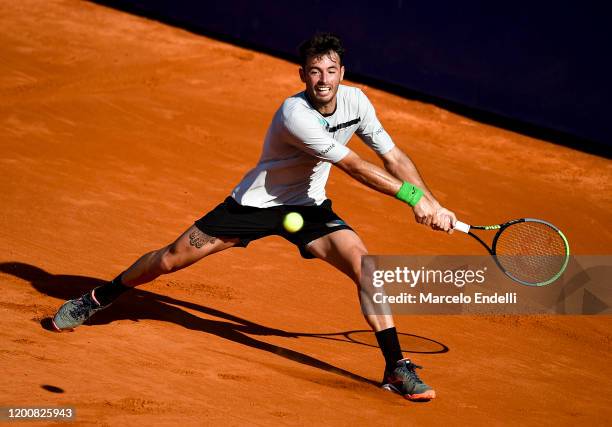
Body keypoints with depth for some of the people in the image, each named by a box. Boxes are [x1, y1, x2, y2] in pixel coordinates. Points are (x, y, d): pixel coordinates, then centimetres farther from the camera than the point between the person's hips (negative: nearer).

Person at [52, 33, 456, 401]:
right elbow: (355, 167, -31)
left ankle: (396, 367, -12)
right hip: (255, 202, -4)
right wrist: (414, 197, -28)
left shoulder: (355, 101, -12)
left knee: (364, 264, -19)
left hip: (308, 206, 4)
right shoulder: (295, 115, -32)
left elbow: (393, 157, -4)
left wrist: (433, 204, -14)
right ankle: (98, 298, 26)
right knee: (172, 258, 0)